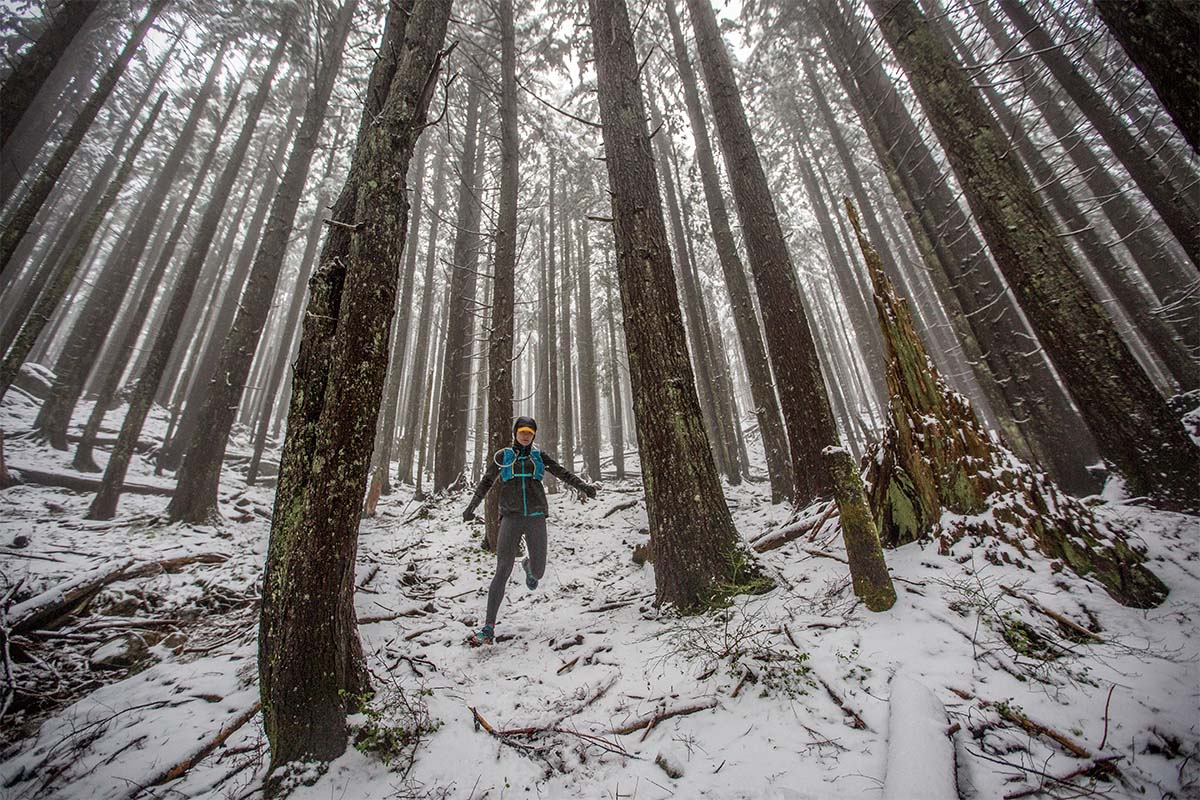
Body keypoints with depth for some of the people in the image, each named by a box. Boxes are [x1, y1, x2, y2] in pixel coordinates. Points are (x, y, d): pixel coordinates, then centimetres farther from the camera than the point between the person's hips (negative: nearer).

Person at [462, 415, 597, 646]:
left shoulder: (539, 457, 13)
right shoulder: (502, 456, 11)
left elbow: (563, 473, 7)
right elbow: (486, 482, 16)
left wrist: (583, 486, -9)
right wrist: (472, 506, 5)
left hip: (536, 517, 1)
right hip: (511, 517, -1)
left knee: (538, 572, 3)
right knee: (502, 571, -11)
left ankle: (529, 566, 42)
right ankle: (489, 628, -3)